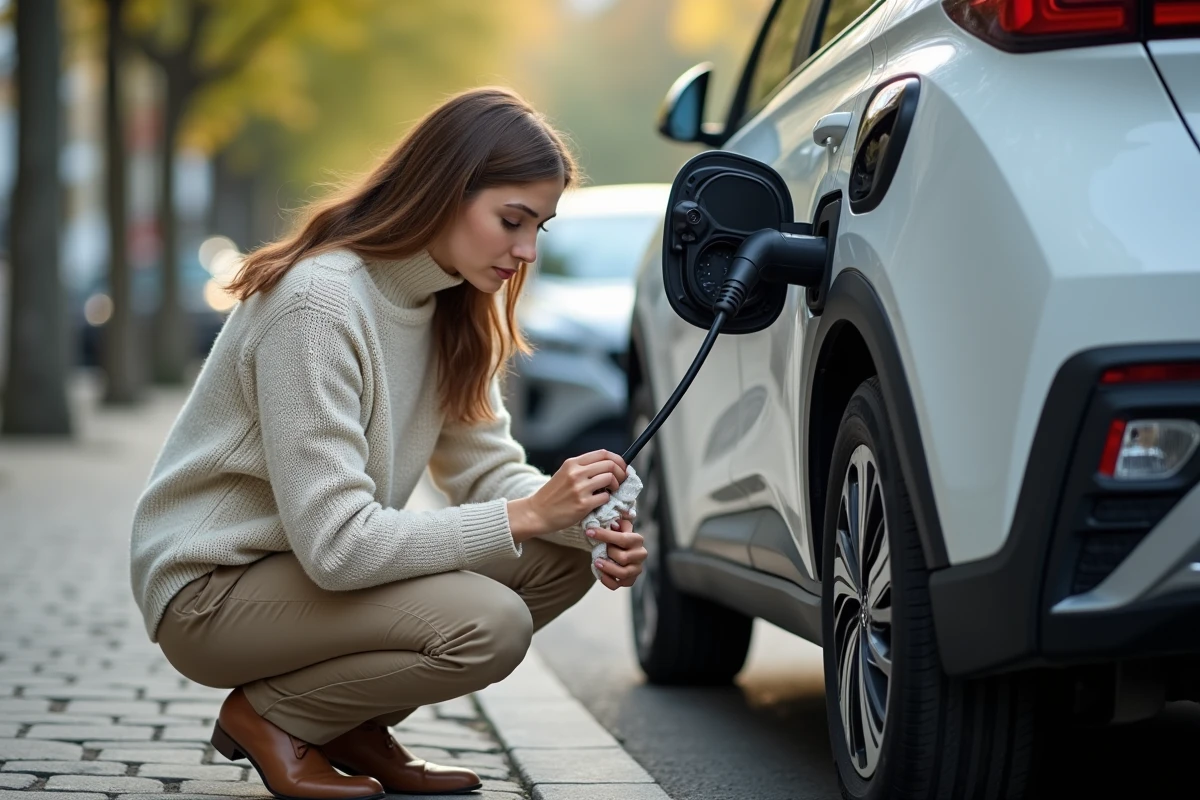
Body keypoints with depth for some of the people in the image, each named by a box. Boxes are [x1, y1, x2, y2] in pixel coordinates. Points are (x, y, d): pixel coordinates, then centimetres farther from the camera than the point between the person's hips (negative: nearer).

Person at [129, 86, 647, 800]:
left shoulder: (455, 307, 2)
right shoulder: (317, 302, -26)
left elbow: (489, 469, 5)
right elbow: (337, 544, -29)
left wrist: (589, 524, -16)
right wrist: (527, 514, -28)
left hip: (320, 563, 9)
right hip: (210, 592, -9)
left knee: (566, 558, -6)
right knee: (489, 623, -28)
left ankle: (354, 726, 6)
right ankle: (271, 717, -4)